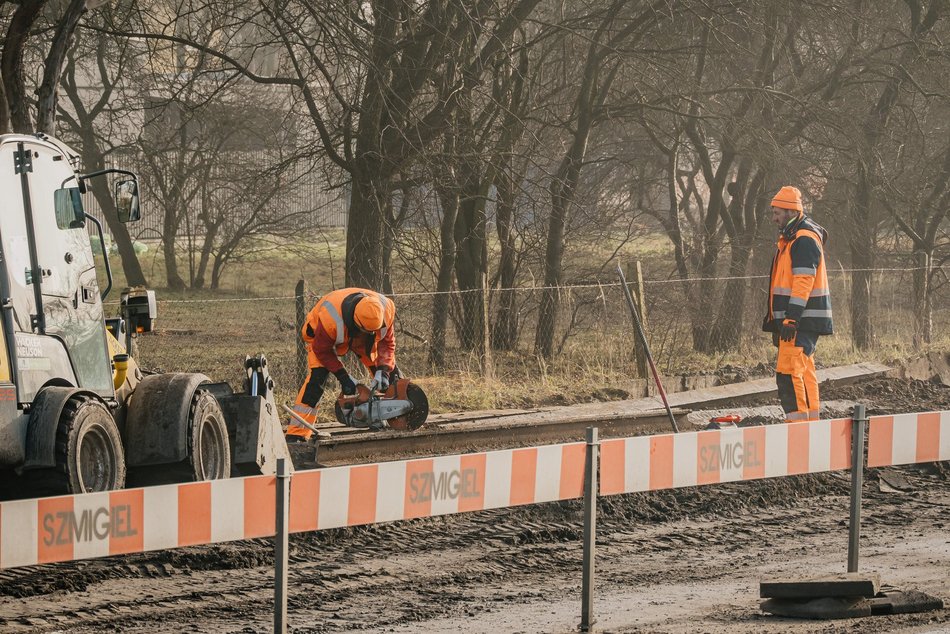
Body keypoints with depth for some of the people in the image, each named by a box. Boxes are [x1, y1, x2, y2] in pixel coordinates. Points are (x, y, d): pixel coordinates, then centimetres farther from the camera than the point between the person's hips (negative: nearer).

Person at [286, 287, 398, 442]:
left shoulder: (386, 309, -33)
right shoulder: (330, 317, -45)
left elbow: (387, 342, -17)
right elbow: (322, 350, -28)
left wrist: (383, 370, -30)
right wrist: (343, 376, -30)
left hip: (362, 341, 5)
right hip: (322, 336, -5)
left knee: (391, 374, 1)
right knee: (317, 376, -25)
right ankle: (296, 434, -27)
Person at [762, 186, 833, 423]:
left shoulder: (804, 240, -14)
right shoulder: (790, 238, 20)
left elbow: (803, 283, -21)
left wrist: (791, 319, -25)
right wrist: (779, 322, 25)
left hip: (802, 322, -11)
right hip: (798, 321, 11)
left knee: (788, 371, -15)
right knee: (804, 372, 12)